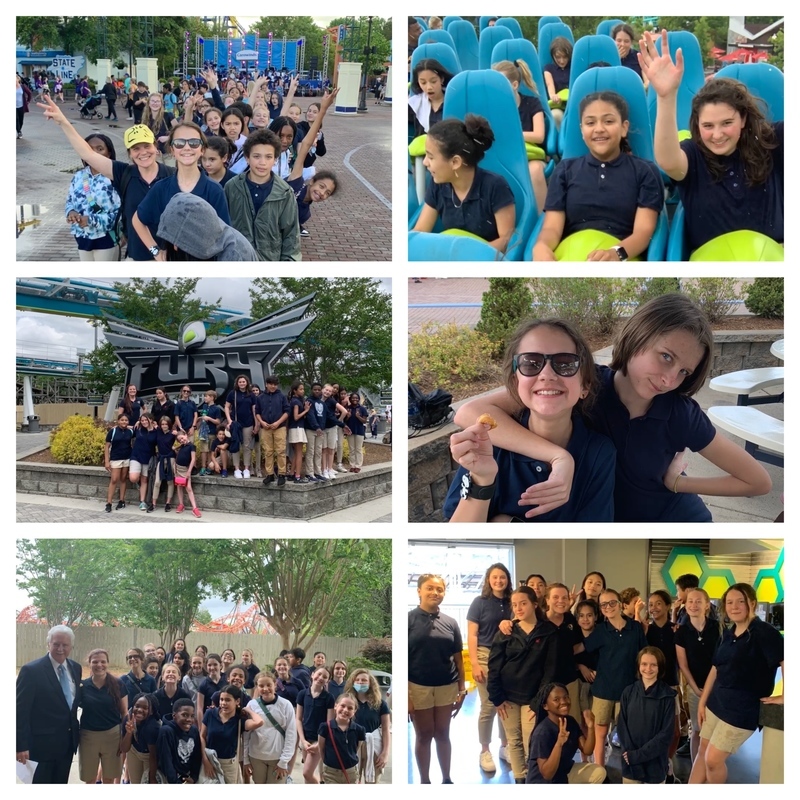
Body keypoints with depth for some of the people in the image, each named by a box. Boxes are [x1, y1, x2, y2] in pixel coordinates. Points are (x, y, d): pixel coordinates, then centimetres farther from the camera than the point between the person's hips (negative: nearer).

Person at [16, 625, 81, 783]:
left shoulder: (75, 668, 6)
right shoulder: (31, 670, -14)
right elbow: (21, 711, -15)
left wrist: (75, 731, 14)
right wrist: (21, 745, -18)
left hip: (67, 742, 6)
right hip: (42, 743, -6)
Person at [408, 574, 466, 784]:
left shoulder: (450, 622, 5)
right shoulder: (409, 619, -7)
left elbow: (458, 657, 9)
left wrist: (462, 688, 4)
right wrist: (404, 694, -12)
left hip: (447, 687, 3)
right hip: (418, 687, -3)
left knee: (442, 734, 13)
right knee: (424, 735, 8)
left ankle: (447, 779, 23)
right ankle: (425, 781, 19)